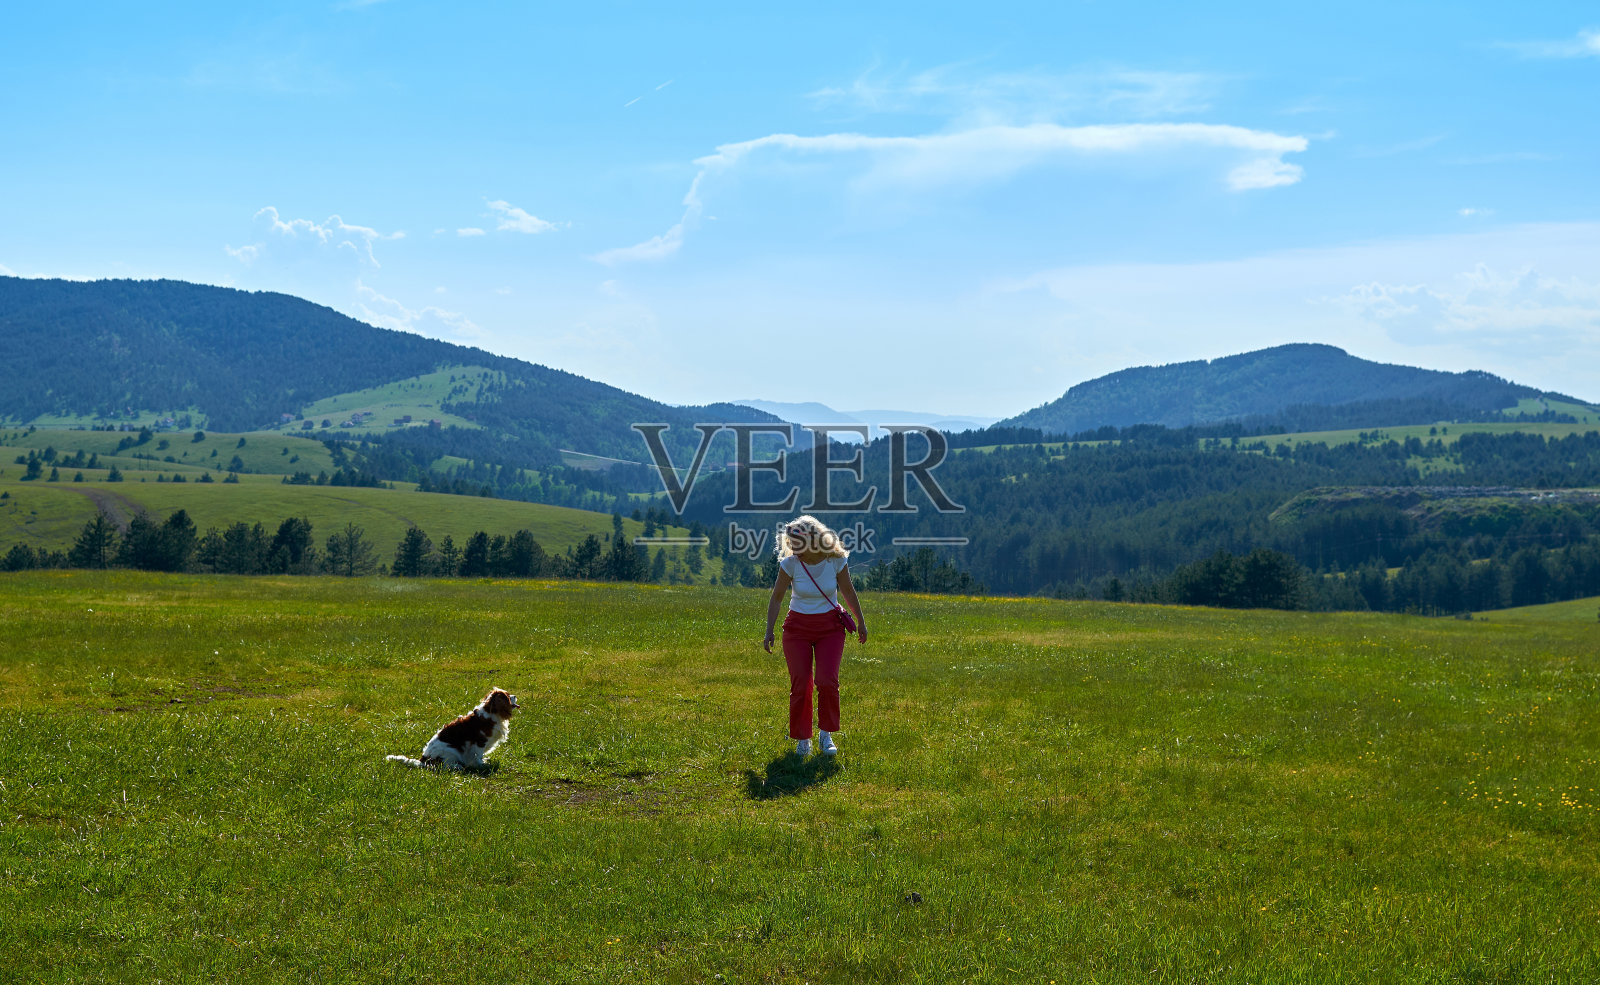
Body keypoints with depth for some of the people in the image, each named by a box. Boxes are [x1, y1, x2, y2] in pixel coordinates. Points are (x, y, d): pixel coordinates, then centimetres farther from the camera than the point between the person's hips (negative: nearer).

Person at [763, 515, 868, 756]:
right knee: (800, 686, -4)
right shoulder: (790, 563, -14)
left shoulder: (836, 560, -13)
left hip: (830, 627, 0)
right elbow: (776, 598, -3)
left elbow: (848, 592, 3)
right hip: (798, 628, 0)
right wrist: (769, 631, -8)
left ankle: (826, 735, 5)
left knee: (827, 682, -13)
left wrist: (861, 622, 11)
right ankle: (802, 739, 11)